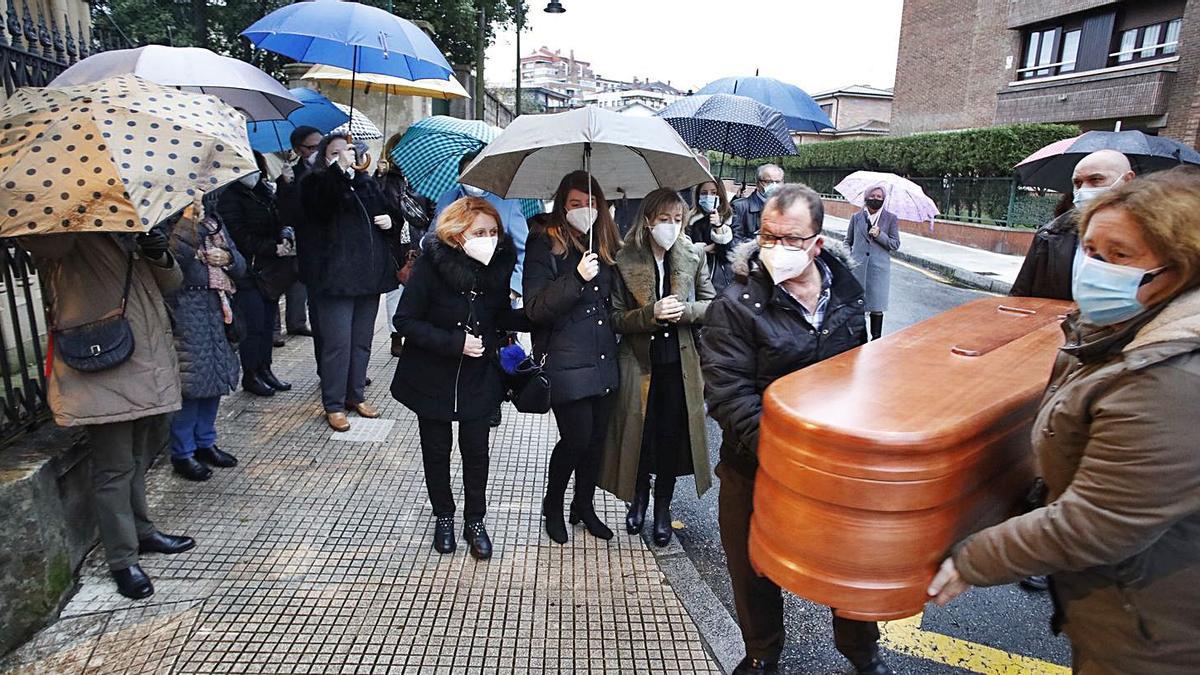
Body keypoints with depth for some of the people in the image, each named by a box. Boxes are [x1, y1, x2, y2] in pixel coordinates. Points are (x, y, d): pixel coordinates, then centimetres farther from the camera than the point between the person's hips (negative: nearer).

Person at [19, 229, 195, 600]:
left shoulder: (131, 229, 16)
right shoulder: (68, 233, -5)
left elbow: (171, 283, 13)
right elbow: (49, 245, -30)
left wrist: (160, 257, -7)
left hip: (148, 359, 7)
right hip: (98, 366, -7)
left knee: (138, 457, 20)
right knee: (115, 466, 0)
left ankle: (142, 531, 36)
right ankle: (122, 560, 12)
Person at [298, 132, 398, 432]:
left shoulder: (367, 183, 14)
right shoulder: (317, 183, -3)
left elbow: (384, 213, 27)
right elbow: (321, 201, -27)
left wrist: (389, 221, 3)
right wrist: (340, 167, -40)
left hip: (369, 277, 6)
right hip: (336, 278, -6)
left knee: (362, 341, 14)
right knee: (338, 344, -3)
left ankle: (356, 395, 28)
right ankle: (334, 405, 10)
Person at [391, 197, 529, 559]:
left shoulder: (499, 264, -9)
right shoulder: (431, 265, -20)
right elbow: (405, 320, -17)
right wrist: (454, 342, -26)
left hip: (478, 377, 2)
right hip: (432, 376, -2)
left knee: (476, 451, 9)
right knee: (437, 450, 14)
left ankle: (475, 521, 29)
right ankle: (443, 517, 36)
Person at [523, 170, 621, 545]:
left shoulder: (605, 245, 10)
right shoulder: (545, 246, -7)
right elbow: (535, 308, -15)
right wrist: (576, 279, -25)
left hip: (604, 360, 6)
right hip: (566, 364, -6)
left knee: (597, 436, 12)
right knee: (576, 438, -1)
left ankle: (584, 505, 33)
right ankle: (552, 506, 25)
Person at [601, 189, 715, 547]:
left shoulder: (693, 256, 0)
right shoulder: (625, 261, -6)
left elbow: (711, 305, 6)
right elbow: (616, 318, -7)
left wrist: (685, 310, -14)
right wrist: (652, 313, -22)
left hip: (680, 363, 1)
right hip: (640, 362, -1)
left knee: (671, 435, 8)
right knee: (640, 434, 9)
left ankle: (663, 507, 28)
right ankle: (639, 497, 35)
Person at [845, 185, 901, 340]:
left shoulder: (891, 218, 5)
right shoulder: (856, 217, 9)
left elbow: (895, 244, 2)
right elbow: (848, 242, 15)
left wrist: (879, 235, -13)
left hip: (879, 267, -1)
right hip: (857, 267, 1)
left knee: (877, 305, 3)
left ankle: (876, 338, 13)